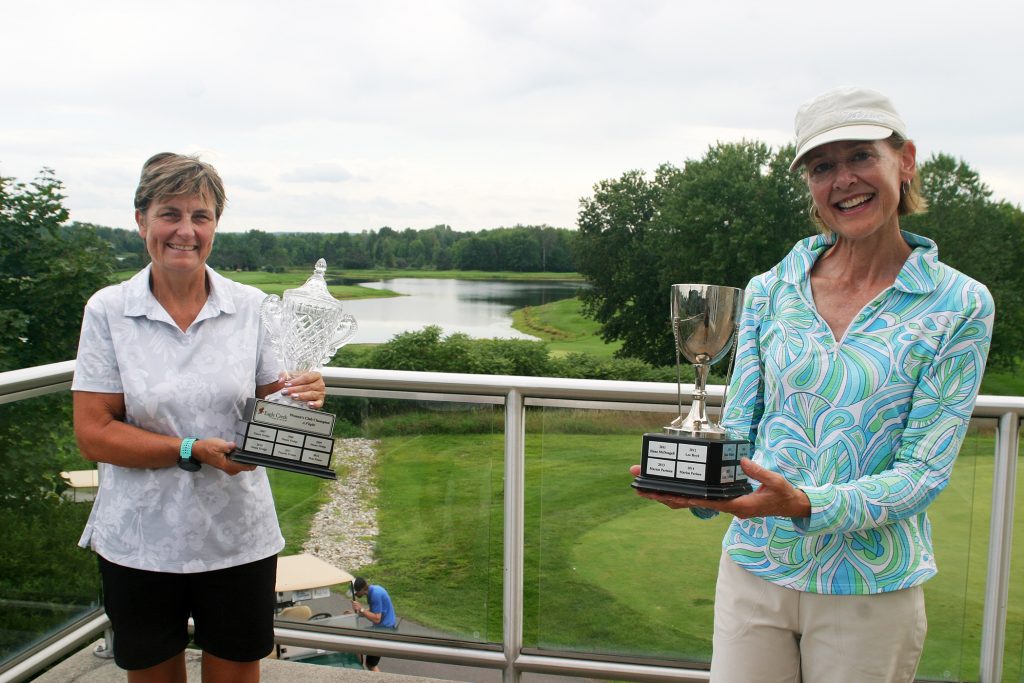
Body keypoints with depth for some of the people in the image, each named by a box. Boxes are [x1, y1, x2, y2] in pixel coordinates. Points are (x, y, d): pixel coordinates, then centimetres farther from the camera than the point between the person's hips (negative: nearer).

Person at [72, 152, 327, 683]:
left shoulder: (251, 307, -2)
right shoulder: (108, 311, -6)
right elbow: (92, 435, -9)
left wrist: (301, 400, -19)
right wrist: (193, 451, -20)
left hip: (238, 536, 1)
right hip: (139, 541, 0)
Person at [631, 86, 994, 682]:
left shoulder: (960, 305, -6)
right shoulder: (769, 292, 1)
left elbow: (925, 470, -11)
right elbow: (737, 431, 1)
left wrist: (804, 505, -27)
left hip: (871, 589, -1)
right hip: (755, 571, 2)